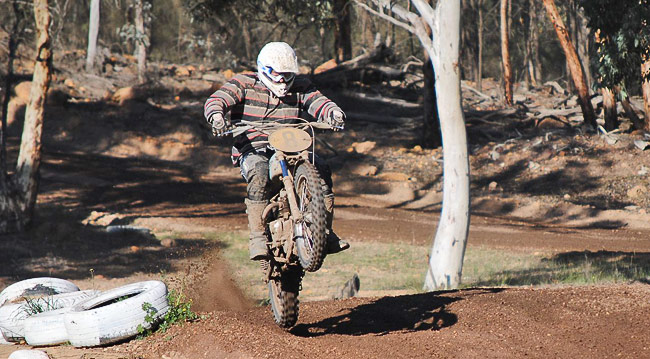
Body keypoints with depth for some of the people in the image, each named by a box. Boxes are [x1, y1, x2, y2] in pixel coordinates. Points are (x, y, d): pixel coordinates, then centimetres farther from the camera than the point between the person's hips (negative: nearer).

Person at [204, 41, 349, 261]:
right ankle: (258, 237, -33)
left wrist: (334, 113, -27)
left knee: (320, 169, -20)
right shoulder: (243, 84, 4)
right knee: (259, 173, -36)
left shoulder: (299, 88, 13)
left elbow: (318, 102, -2)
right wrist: (216, 115, -34)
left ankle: (325, 231, -12)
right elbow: (216, 100, -9)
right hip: (252, 150, -4)